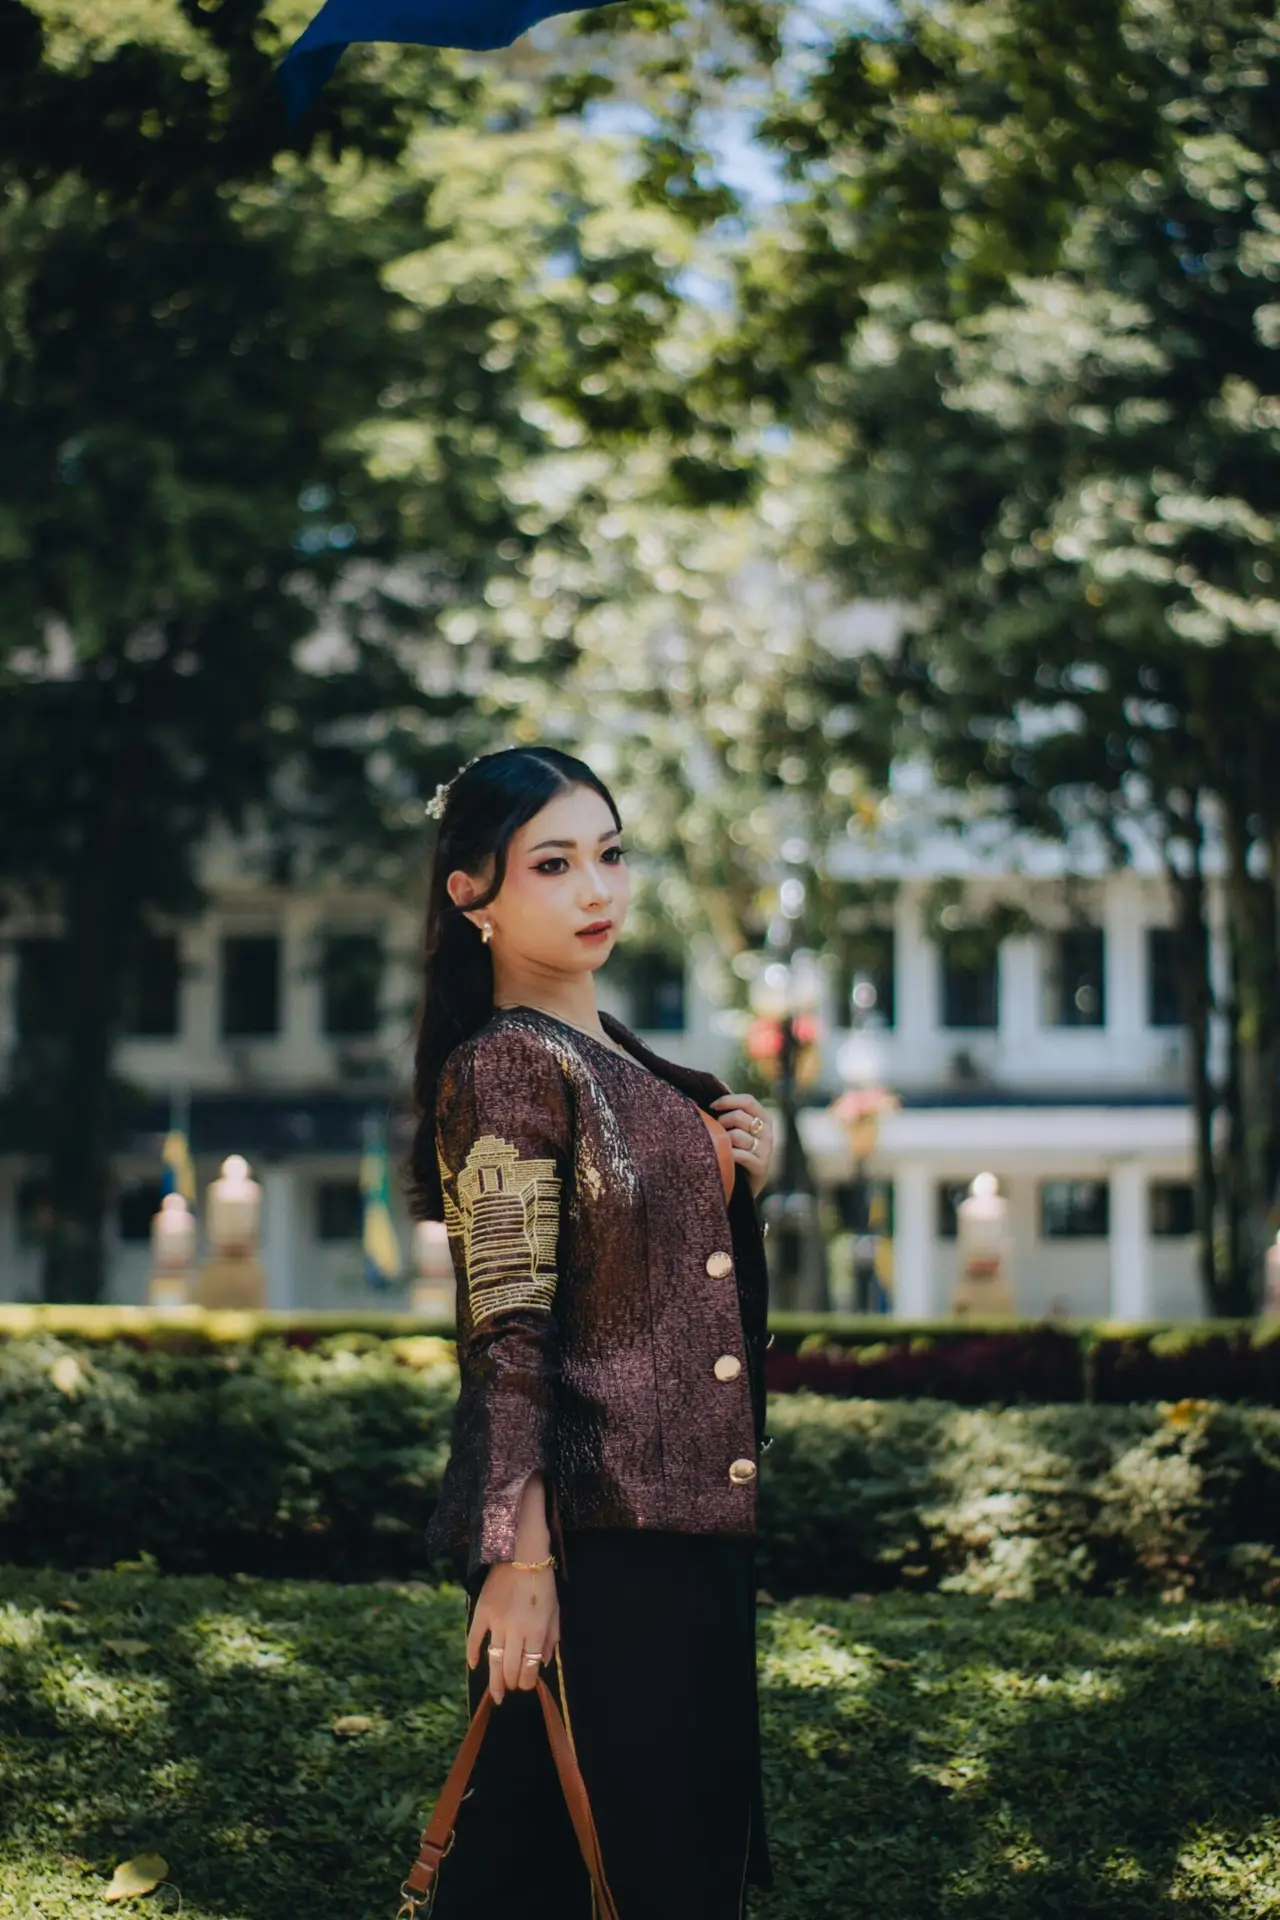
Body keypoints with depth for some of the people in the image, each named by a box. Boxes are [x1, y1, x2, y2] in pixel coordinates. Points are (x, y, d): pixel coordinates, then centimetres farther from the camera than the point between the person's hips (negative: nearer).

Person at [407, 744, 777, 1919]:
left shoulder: (633, 1064, 15)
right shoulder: (506, 1065, -10)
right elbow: (506, 1334, -17)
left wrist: (740, 1183, 5)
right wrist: (520, 1558, -22)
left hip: (690, 1524, 9)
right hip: (595, 1531, -9)